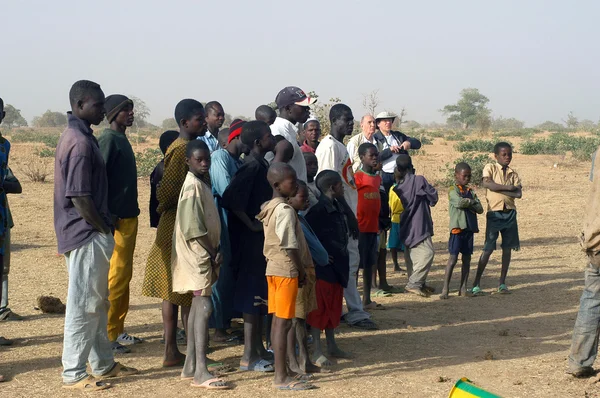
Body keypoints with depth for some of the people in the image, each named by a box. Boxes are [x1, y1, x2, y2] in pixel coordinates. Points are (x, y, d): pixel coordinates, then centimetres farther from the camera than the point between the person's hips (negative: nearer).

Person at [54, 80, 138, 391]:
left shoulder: (79, 136, 13)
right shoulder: (80, 142, -19)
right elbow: (79, 197, -22)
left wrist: (105, 230, 15)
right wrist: (105, 230, -11)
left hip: (91, 234, 10)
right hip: (87, 235, -10)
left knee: (98, 302, 17)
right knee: (83, 304, -2)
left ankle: (103, 364, 27)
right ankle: (73, 373, 6)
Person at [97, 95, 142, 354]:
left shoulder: (122, 140, 16)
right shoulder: (108, 140, -12)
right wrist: (108, 216, -22)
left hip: (128, 217, 10)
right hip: (117, 220, -10)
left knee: (124, 276, 13)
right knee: (116, 277, -8)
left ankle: (117, 331, 21)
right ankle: (107, 335, -3)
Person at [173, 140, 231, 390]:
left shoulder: (201, 184, 14)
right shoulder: (193, 186, -15)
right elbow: (193, 229, -21)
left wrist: (214, 252, 8)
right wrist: (213, 252, -14)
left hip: (203, 256, 10)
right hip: (197, 256, -10)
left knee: (197, 307, 11)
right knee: (204, 308, -14)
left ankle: (190, 366, 17)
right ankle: (200, 372, -18)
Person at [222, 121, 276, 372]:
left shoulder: (261, 164, 11)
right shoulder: (252, 166, -17)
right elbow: (230, 197, -28)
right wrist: (251, 224, -20)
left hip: (262, 238, 10)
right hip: (252, 239, -10)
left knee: (260, 294, 15)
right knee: (253, 294, -5)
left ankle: (258, 348, 25)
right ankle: (249, 356, 0)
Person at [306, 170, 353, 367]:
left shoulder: (337, 208, 12)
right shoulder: (319, 210, -17)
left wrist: (342, 259, 16)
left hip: (337, 267, 9)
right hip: (323, 268, -9)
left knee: (333, 306, 15)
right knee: (319, 307, -3)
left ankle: (332, 346, 25)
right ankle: (317, 350, 2)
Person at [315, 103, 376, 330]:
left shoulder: (341, 146, 17)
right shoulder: (330, 146, -14)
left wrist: (352, 215, 18)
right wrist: (350, 216, -20)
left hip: (347, 214, 10)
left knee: (351, 263, 13)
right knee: (348, 264, -6)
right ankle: (356, 313, -1)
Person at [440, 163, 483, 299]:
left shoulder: (471, 192, 14)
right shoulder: (453, 191, -3)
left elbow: (480, 209, 5)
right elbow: (459, 202, -23)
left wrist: (468, 204, -12)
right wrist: (471, 201, -5)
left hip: (469, 228, 6)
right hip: (457, 228, -6)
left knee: (467, 258, 7)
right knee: (453, 258, -7)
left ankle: (463, 288, 13)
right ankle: (445, 288, -4)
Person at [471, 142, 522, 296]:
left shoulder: (513, 174, 11)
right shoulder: (490, 168, 1)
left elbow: (519, 194, -2)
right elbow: (487, 183, -20)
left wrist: (498, 189, -11)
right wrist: (508, 187, -14)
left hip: (509, 213, 5)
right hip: (494, 213, -4)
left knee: (507, 248, 6)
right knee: (488, 249, -6)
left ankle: (502, 283, 17)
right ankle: (476, 283, 0)